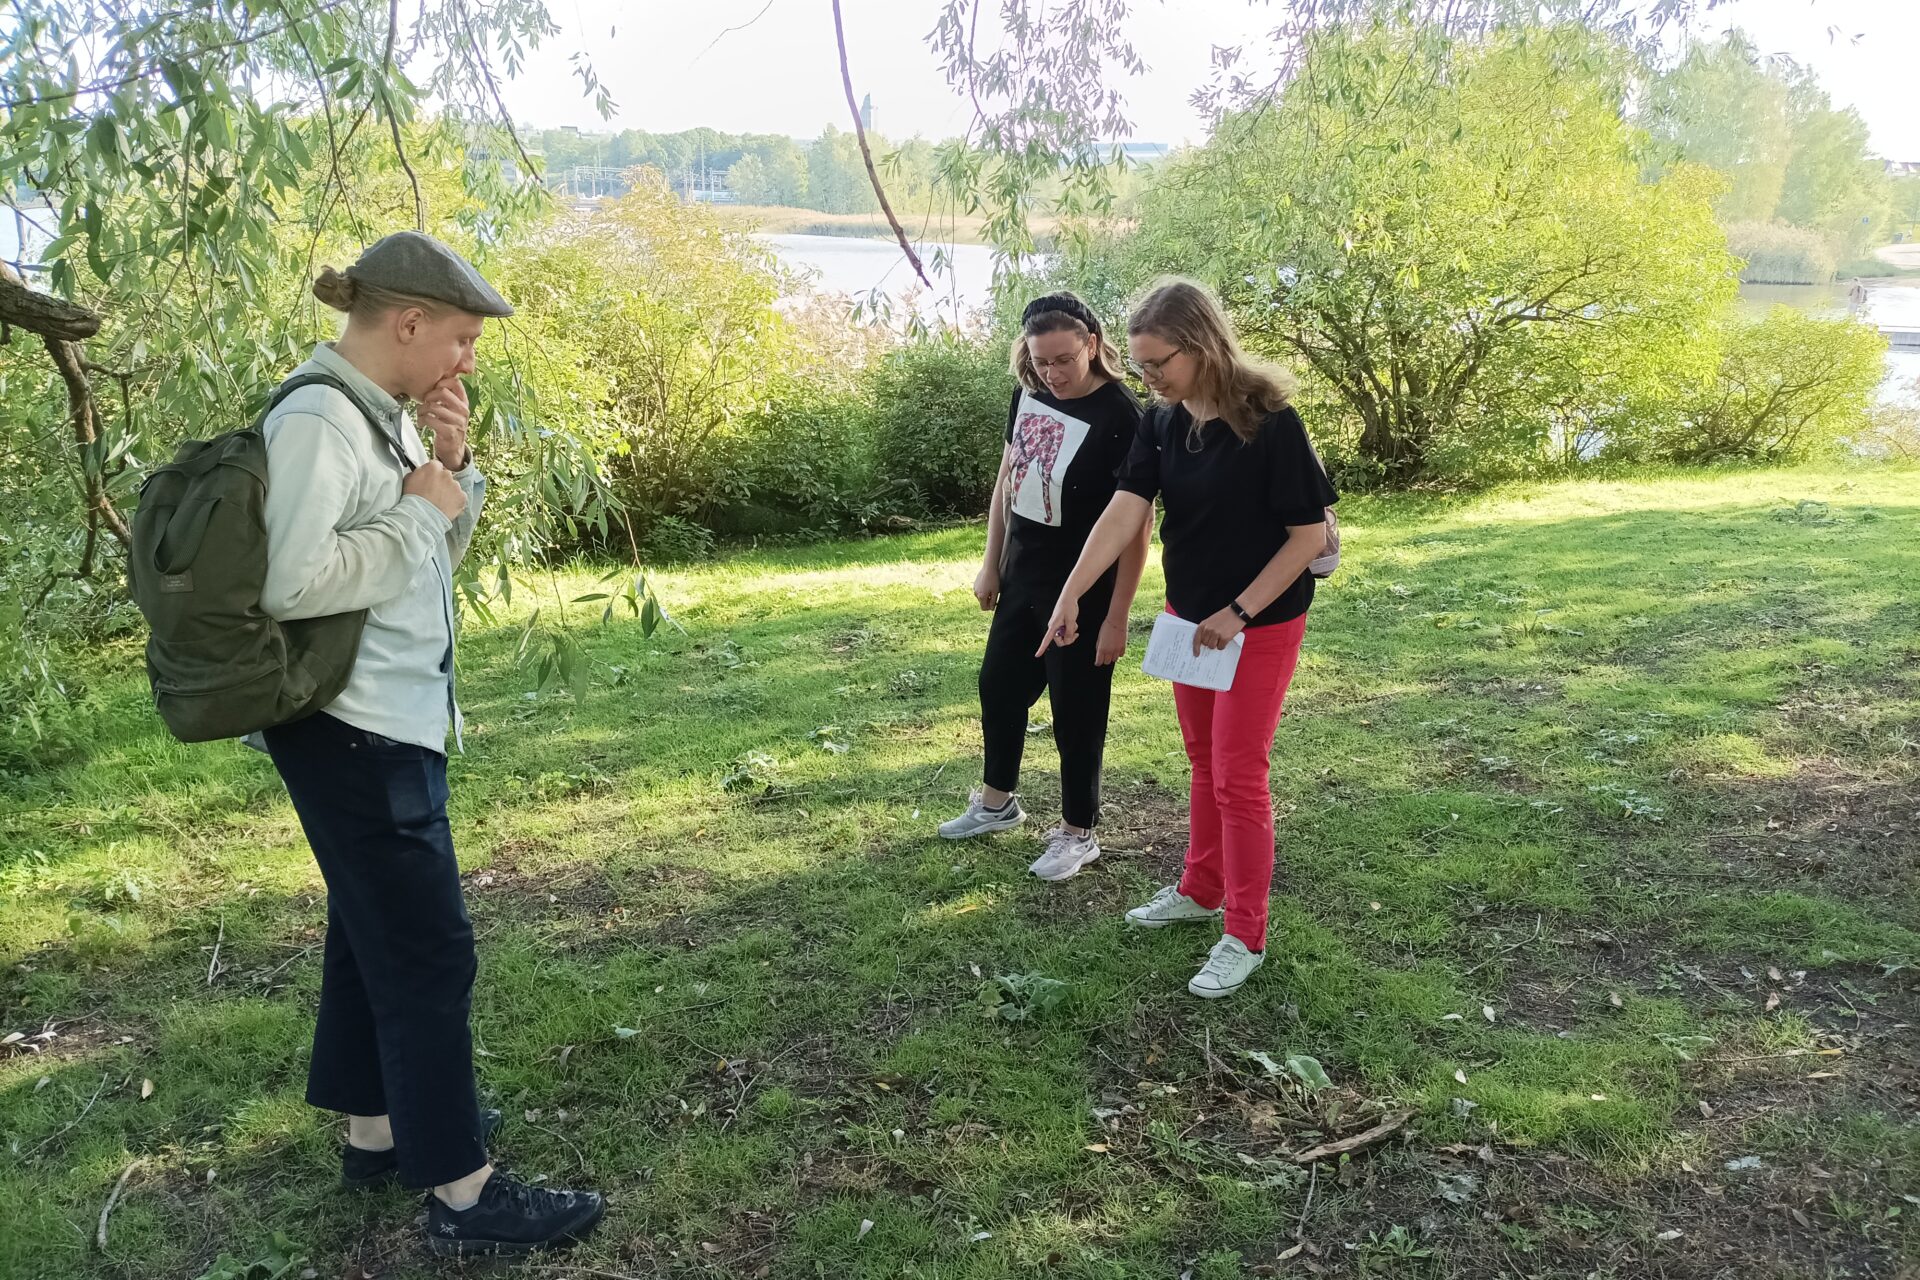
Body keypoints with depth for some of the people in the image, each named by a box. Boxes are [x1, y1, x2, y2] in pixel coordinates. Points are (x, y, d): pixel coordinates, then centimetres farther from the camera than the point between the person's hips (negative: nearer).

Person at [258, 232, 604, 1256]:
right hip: (352, 733, -10)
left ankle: (377, 1130, 33)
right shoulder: (316, 420, -18)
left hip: (395, 722, 10)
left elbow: (428, 560, 16)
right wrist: (420, 510, -18)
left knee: (376, 931, 18)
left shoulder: (382, 415, 10)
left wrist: (450, 473, -1)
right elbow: (292, 583, -28)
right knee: (428, 950, -4)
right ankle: (462, 1192, 6)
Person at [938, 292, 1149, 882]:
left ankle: (1077, 834, 25)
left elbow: (1136, 525, -20)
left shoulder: (1120, 417, -22)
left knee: (1076, 713, 6)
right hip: (1021, 580, 8)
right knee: (998, 685, 20)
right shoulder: (1029, 394, -1)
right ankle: (997, 801, 43)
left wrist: (1116, 617, -20)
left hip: (1082, 595, -7)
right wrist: (991, 563, 13)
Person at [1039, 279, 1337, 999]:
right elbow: (1126, 511, -12)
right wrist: (1071, 593, -23)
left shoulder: (1270, 422, -23)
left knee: (1239, 776, 0)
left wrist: (1239, 612, -20)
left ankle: (1245, 937, 15)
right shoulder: (1162, 423, -3)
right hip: (1190, 615, 6)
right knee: (1204, 762, 20)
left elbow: (1310, 533, -19)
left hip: (1261, 623, -6)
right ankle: (1202, 890, 38)